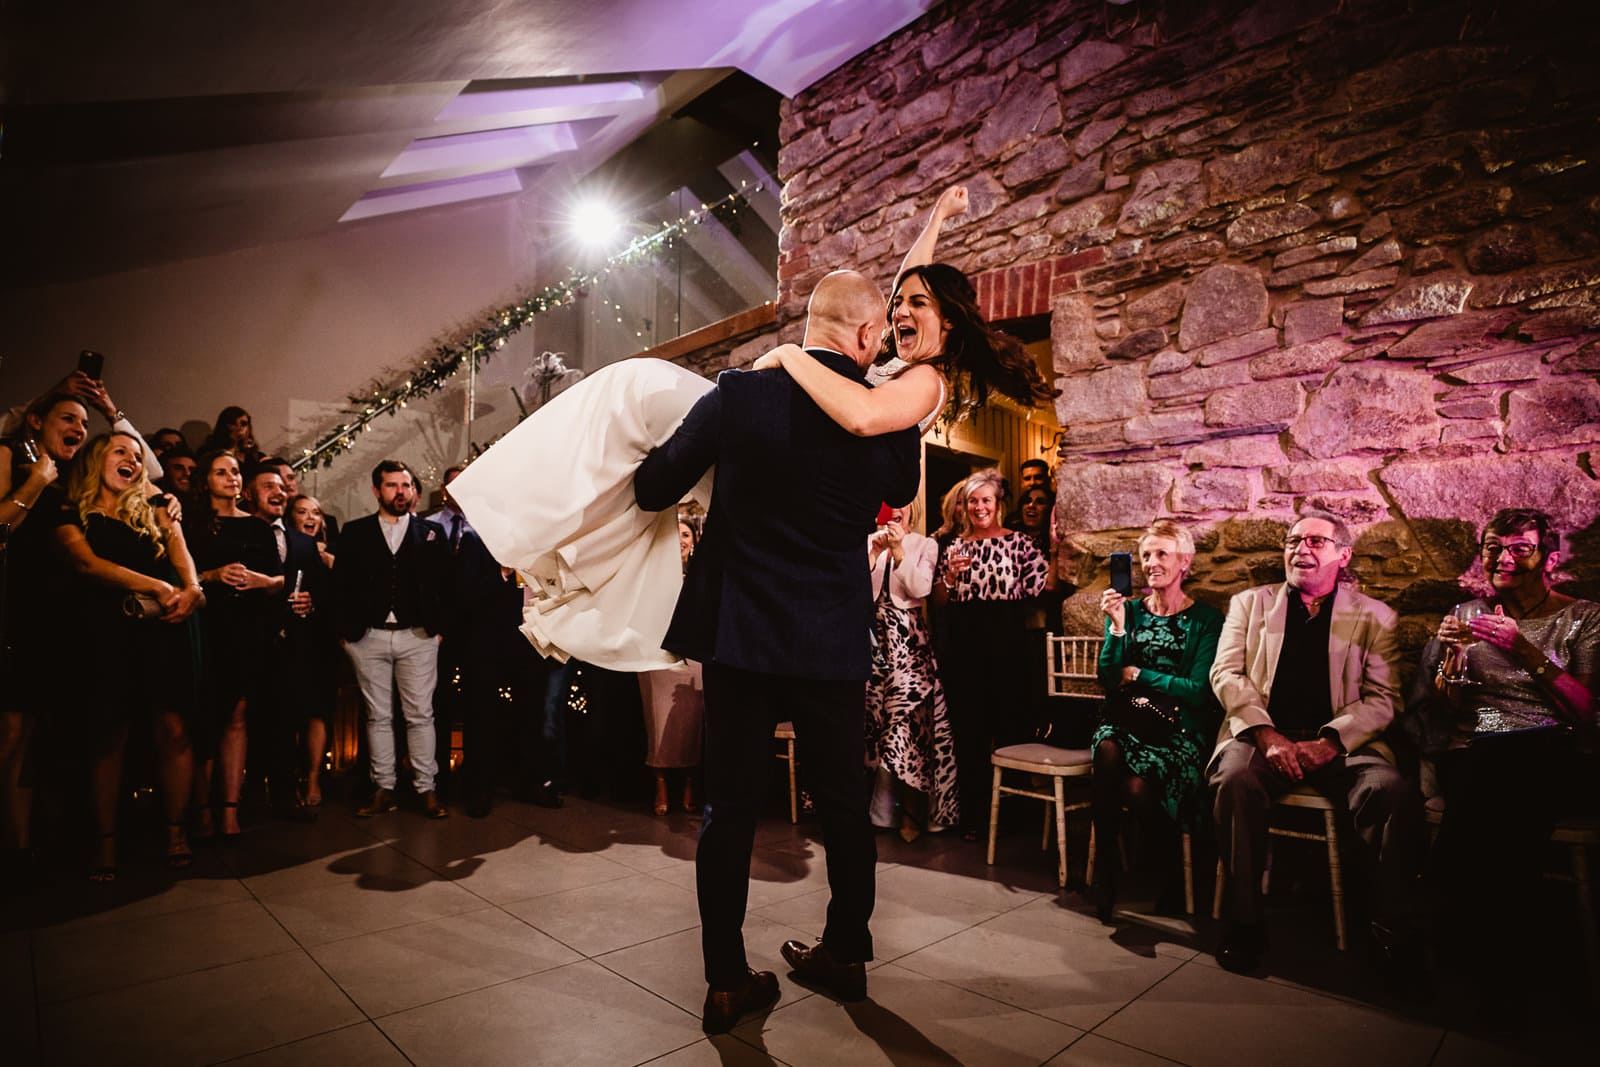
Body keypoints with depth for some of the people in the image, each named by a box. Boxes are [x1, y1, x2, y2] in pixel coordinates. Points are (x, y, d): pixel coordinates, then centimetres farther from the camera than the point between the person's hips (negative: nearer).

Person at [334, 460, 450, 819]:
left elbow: (444, 583, 4)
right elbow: (341, 584, 5)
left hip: (418, 637, -1)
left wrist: (439, 626, -2)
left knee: (420, 715, 2)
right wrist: (347, 630, -2)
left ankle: (426, 789, 8)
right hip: (369, 638, 1)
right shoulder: (354, 532, 7)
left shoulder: (431, 532, 7)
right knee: (378, 717, 8)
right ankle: (384, 789, 16)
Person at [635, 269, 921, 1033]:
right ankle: (846, 954, 34)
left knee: (730, 805, 11)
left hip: (739, 628, 0)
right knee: (843, 799, 17)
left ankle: (727, 981, 21)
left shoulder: (737, 393, -7)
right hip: (833, 638, 1)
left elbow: (653, 490, 1)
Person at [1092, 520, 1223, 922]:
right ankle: (1107, 865, -20)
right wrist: (1117, 627, -9)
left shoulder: (1206, 618, 2)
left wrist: (1138, 674, -4)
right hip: (1125, 720, 2)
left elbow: (1199, 690, -7)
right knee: (1108, 754, -35)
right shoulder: (1129, 609, 11)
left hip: (1179, 731, -2)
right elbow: (1107, 679, 3)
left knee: (1137, 787, -31)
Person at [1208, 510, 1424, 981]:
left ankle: (1394, 932, -12)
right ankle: (1244, 922, -18)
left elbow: (1382, 698, 4)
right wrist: (1267, 735, -12)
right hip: (1263, 736, 0)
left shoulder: (1374, 617, 13)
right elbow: (1226, 673, 3)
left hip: (1340, 745, 1)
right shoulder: (1249, 603, 14)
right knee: (1234, 781, -32)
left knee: (1395, 792, -30)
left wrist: (1329, 742, -14)